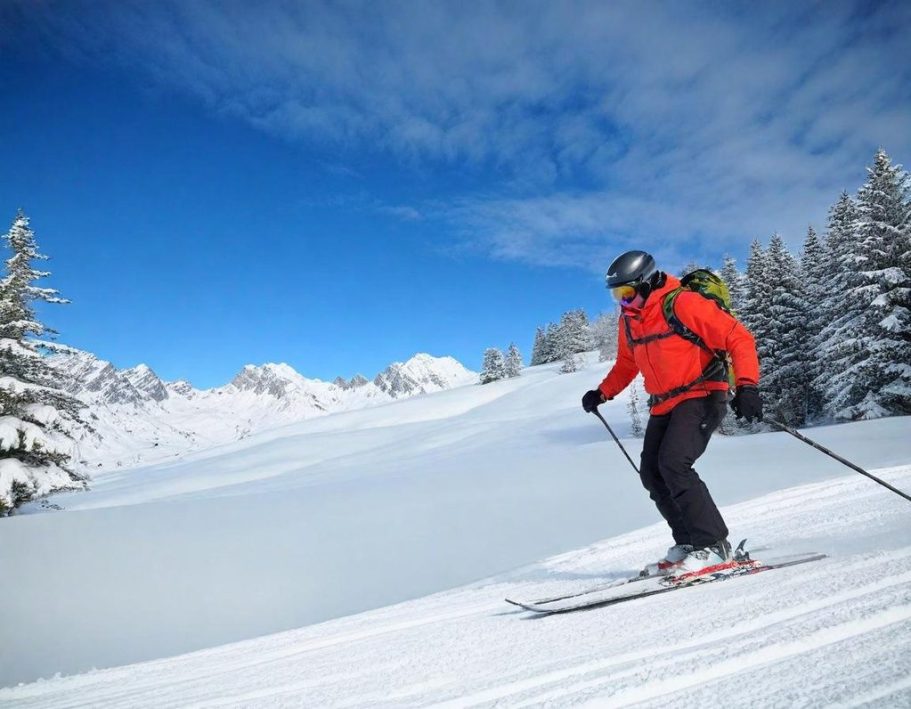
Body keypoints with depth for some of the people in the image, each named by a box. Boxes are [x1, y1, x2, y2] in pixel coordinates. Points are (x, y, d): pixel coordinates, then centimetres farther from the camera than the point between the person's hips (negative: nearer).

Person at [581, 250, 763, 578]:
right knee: (652, 473, 2)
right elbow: (626, 364, 24)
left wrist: (747, 386, -28)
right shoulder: (629, 320, 8)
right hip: (664, 405, 8)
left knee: (674, 463, -23)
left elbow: (739, 338, -17)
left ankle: (713, 545, -12)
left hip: (701, 396, -8)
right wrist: (603, 392, 13)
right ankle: (689, 543, 10)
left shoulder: (683, 304, -16)